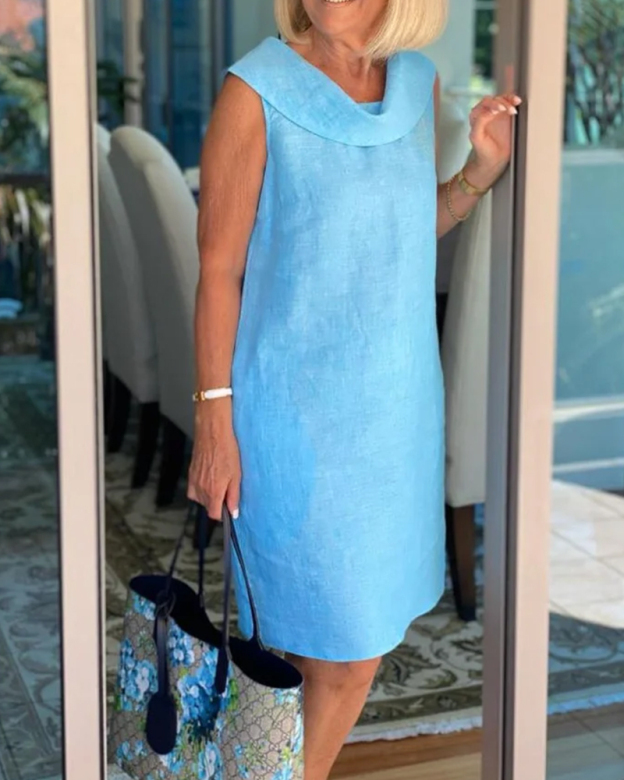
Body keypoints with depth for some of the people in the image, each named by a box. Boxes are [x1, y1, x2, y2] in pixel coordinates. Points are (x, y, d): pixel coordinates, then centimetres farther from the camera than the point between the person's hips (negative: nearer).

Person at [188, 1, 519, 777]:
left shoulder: (418, 83, 2)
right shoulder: (256, 92, -15)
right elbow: (218, 270, -12)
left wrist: (482, 171, -2)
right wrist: (213, 422, -12)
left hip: (393, 400, 6)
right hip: (294, 407, -5)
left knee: (363, 635, 15)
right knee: (337, 647, 4)